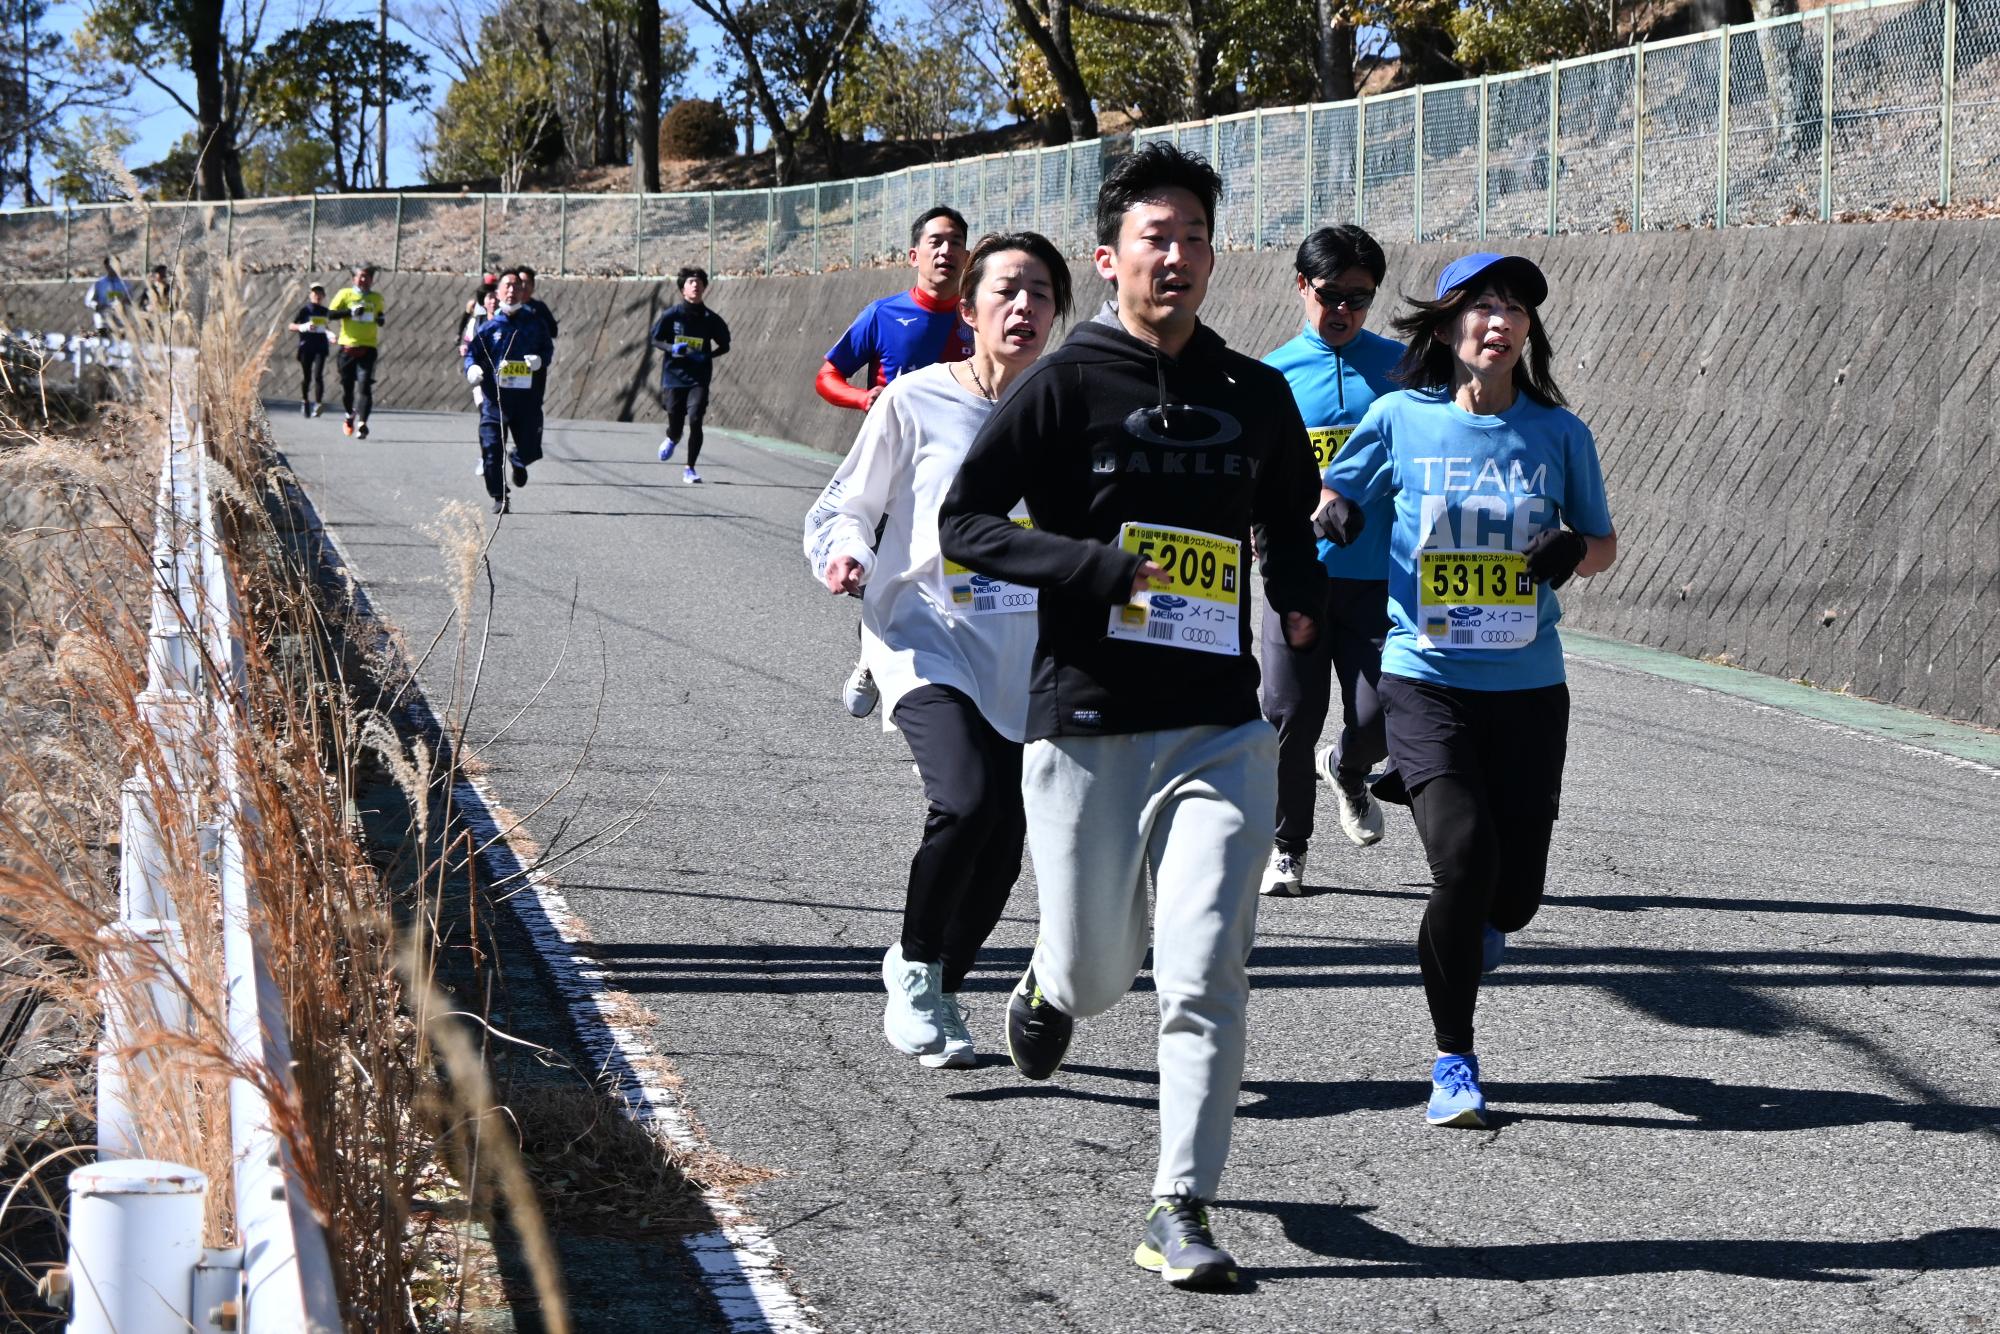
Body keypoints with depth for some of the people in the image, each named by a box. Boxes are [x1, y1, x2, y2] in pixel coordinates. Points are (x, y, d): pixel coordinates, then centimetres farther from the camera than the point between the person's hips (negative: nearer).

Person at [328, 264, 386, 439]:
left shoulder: (377, 298, 12)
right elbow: (330, 313, -5)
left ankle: (362, 423, -19)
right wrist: (350, 312, -16)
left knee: (364, 385, -14)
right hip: (348, 345, 0)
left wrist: (380, 320, 5)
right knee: (347, 385, 8)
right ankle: (349, 415, 34)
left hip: (368, 347, 0)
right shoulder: (345, 294, 3)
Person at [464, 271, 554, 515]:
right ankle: (499, 498, 7)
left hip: (527, 396, 1)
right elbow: (472, 352, 7)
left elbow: (549, 346, 15)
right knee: (492, 450, -7)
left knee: (530, 449, 1)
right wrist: (472, 369, -14)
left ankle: (517, 462, 39)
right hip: (495, 396, -1)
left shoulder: (534, 322, 7)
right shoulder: (490, 326, 3)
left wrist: (540, 359, -7)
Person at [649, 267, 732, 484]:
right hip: (673, 376, 0)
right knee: (675, 423, 5)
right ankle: (672, 439, 45)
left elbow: (724, 345, 10)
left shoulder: (710, 319, -2)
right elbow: (653, 338, 6)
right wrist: (671, 349, -13)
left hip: (698, 378, 0)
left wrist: (706, 356, -9)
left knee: (695, 421, -16)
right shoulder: (671, 315, -4)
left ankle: (690, 469, -2)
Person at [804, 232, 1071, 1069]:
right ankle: (915, 970, -2)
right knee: (966, 801, -26)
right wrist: (845, 555, -18)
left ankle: (935, 989, 30)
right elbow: (841, 510, 3)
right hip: (926, 640, -4)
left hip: (1026, 662, 4)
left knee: (1003, 843, 4)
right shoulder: (918, 401, -4)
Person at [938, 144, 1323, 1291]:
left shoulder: (1256, 397, 9)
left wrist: (1304, 604, 5)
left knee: (1205, 976, -8)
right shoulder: (1067, 385, -4)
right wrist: (1104, 569, -18)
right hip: (1088, 725, -2)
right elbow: (967, 521, -7)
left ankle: (1183, 1210, 1)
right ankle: (1052, 984, 46)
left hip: (1222, 725, 2)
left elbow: (1290, 524, 25)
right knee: (1097, 971, 8)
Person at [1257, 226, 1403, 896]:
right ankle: (1286, 846, 19)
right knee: (1291, 715, 1)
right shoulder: (1273, 375, 4)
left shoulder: (1399, 366, 5)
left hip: (1377, 574, 0)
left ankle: (1346, 772, 31)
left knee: (1379, 714, -5)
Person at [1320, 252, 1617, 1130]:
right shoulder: (1401, 418, -2)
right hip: (1427, 679, -2)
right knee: (1463, 858, -19)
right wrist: (1331, 516, -12)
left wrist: (1573, 550, -10)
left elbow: (1603, 544, 13)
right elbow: (1333, 501, 11)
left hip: (1528, 686, 2)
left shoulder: (1557, 432, 2)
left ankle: (1471, 933, 41)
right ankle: (1453, 1060, -1)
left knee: (1514, 890, 1)